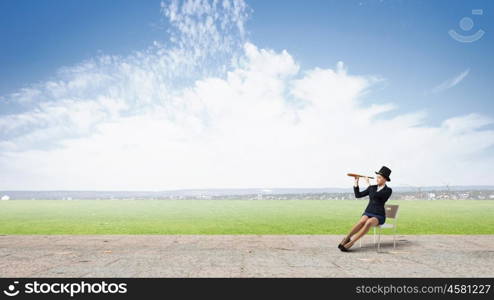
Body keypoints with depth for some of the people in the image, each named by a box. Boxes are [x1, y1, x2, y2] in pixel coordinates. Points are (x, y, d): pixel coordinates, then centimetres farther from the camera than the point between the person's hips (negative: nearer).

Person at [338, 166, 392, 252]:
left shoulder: (388, 190, -7)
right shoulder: (372, 188, 9)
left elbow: (374, 195, -23)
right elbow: (358, 195, 5)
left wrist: (368, 183, -15)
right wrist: (356, 182, -3)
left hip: (379, 217, -3)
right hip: (368, 213, 3)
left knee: (369, 222, -39)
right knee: (363, 221, -35)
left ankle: (351, 242, -38)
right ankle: (346, 238, -32)